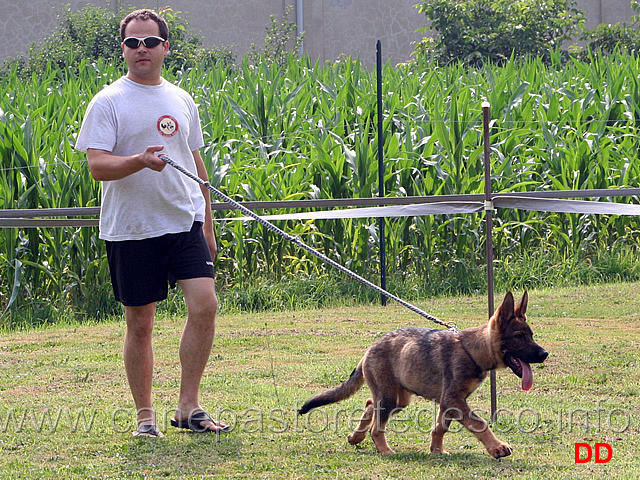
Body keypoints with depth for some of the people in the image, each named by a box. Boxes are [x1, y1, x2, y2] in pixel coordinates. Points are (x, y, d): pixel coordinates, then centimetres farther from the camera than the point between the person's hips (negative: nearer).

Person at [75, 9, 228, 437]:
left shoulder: (182, 101, 12)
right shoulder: (108, 103, -3)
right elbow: (97, 165, -12)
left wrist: (207, 223, 20)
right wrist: (140, 161, -30)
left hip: (185, 223, 4)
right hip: (131, 229, -3)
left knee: (205, 305, -11)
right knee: (140, 324, 3)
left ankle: (189, 407, -3)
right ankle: (145, 415, 15)